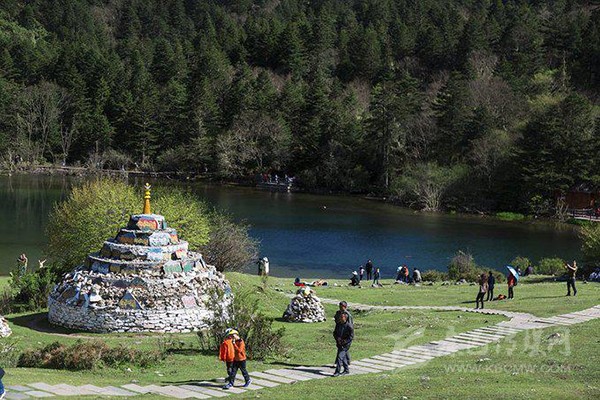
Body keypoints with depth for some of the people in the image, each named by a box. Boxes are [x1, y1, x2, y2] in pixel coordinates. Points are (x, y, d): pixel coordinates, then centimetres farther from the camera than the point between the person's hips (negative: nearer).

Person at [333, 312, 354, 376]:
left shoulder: (349, 326, -15)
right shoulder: (338, 325, 5)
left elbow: (351, 336, -14)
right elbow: (335, 333, 13)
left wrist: (344, 341, -18)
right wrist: (337, 338, -6)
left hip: (345, 344, -7)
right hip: (339, 343, 7)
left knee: (340, 357, -14)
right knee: (343, 357, 15)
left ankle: (337, 371, -11)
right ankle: (346, 370, 29)